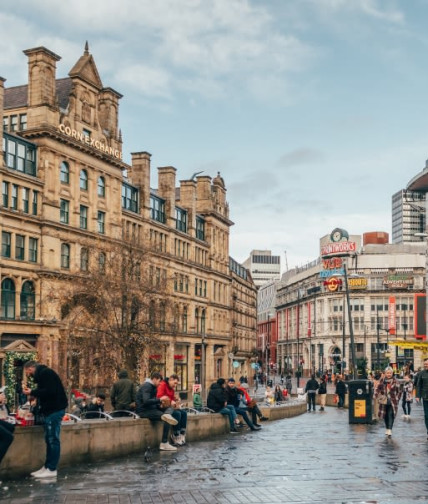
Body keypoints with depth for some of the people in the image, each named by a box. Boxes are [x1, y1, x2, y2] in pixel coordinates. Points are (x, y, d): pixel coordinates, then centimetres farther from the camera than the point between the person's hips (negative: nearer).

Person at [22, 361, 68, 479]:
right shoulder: (41, 374, 18)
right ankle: (47, 467, 16)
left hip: (55, 410, -10)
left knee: (53, 439, -7)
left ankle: (52, 469, -5)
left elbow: (50, 391, -22)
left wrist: (32, 392, -15)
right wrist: (32, 392, 10)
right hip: (51, 410, 10)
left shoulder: (45, 373, -12)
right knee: (49, 439, 11)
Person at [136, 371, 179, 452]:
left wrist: (161, 403, 3)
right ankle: (164, 444, -22)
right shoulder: (147, 386, -12)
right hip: (144, 411, -10)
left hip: (151, 409, 10)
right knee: (167, 420, -21)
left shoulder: (152, 387, 19)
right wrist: (160, 399, -22)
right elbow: (146, 401, -26)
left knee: (169, 409, -1)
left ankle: (166, 415, -34)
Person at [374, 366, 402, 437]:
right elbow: (377, 389, 5)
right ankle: (387, 428, 26)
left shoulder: (395, 381, -4)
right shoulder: (382, 380, 1)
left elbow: (399, 391, 4)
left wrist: (397, 399, -1)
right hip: (384, 401, 3)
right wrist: (378, 397, -8)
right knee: (385, 416, 11)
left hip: (392, 402, -2)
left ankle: (390, 430, -15)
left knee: (391, 415, -11)